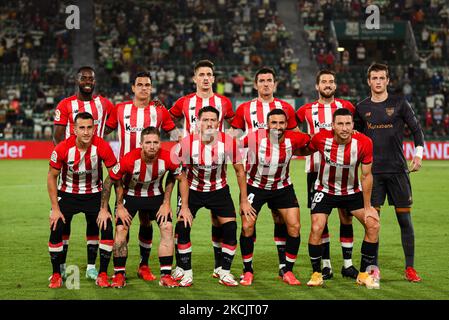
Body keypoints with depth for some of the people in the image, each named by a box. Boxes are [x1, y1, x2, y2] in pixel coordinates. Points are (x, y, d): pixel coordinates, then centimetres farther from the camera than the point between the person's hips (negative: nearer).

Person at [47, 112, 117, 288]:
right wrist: (55, 208, -10)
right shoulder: (62, 149, -22)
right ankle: (56, 275, 5)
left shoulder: (102, 147, -22)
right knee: (56, 230, -13)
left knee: (107, 230, -15)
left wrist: (105, 207, -14)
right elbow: (52, 177, -7)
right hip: (68, 193, 0)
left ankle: (102, 274, 1)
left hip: (94, 194, 0)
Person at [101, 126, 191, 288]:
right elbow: (109, 181, -17)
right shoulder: (129, 160, -31)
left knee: (167, 228, -11)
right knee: (121, 230, -13)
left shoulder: (168, 158, -26)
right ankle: (119, 275, 1)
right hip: (130, 195, -2)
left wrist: (184, 207, -7)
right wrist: (104, 209, -14)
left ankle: (166, 275, -4)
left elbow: (182, 179, -7)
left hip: (156, 195, 2)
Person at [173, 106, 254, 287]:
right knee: (182, 227, -13)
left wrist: (244, 201, -3)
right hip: (193, 189, 0)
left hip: (219, 190, 1)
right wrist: (183, 204, -13)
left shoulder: (228, 142, -19)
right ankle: (185, 272, 2)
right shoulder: (187, 143, -21)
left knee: (230, 228, -11)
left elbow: (239, 170, -6)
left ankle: (224, 272, 4)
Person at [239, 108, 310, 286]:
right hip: (255, 186, -2)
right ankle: (247, 270, 9)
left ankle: (287, 270, 11)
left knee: (294, 226, -5)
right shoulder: (255, 138, -26)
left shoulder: (293, 139, -17)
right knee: (247, 226, -11)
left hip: (282, 187, 2)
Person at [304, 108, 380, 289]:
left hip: (353, 191, 1)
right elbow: (306, 150, 4)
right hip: (325, 191, -1)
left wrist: (367, 207, -10)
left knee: (373, 225, -10)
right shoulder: (321, 139, -23)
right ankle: (316, 273, 3)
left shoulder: (364, 143, -21)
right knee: (316, 228, -18)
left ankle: (364, 274, 5)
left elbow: (366, 175, -12)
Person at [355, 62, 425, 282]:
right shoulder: (362, 108, 8)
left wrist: (418, 155, -7)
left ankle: (410, 268, 8)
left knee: (405, 219, 0)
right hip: (373, 171, 1)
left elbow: (416, 129, 5)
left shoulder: (399, 104, 2)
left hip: (398, 170, -1)